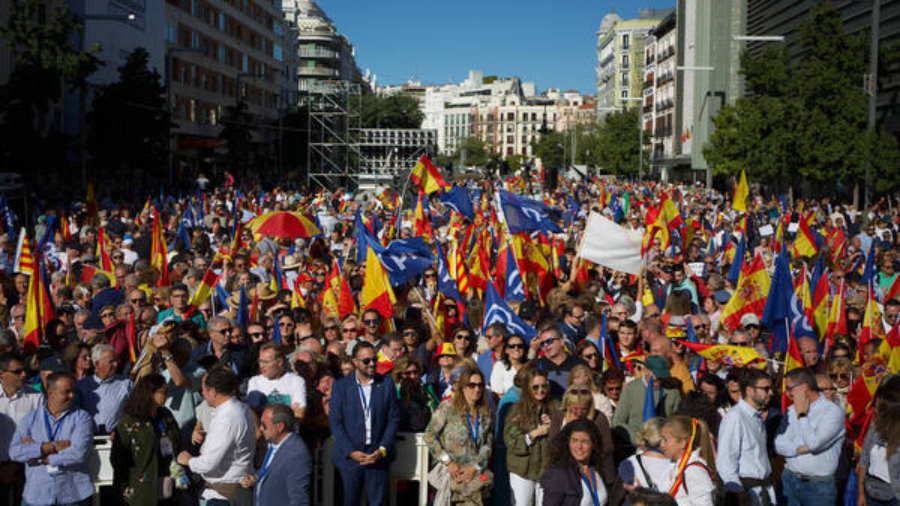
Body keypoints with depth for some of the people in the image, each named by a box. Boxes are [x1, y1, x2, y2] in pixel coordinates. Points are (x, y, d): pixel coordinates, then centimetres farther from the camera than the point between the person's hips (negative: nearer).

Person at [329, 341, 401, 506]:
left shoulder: (386, 384, 3)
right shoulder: (340, 386, 0)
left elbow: (393, 420, 4)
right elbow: (335, 422, -3)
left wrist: (382, 450, -7)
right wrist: (351, 452, -10)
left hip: (378, 456, 0)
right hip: (349, 455, 0)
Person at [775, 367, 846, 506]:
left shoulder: (834, 411, -10)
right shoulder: (791, 410, 8)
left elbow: (814, 443, -21)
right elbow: (779, 445, 1)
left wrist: (802, 414, -12)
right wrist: (800, 449, -15)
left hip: (819, 485, -4)